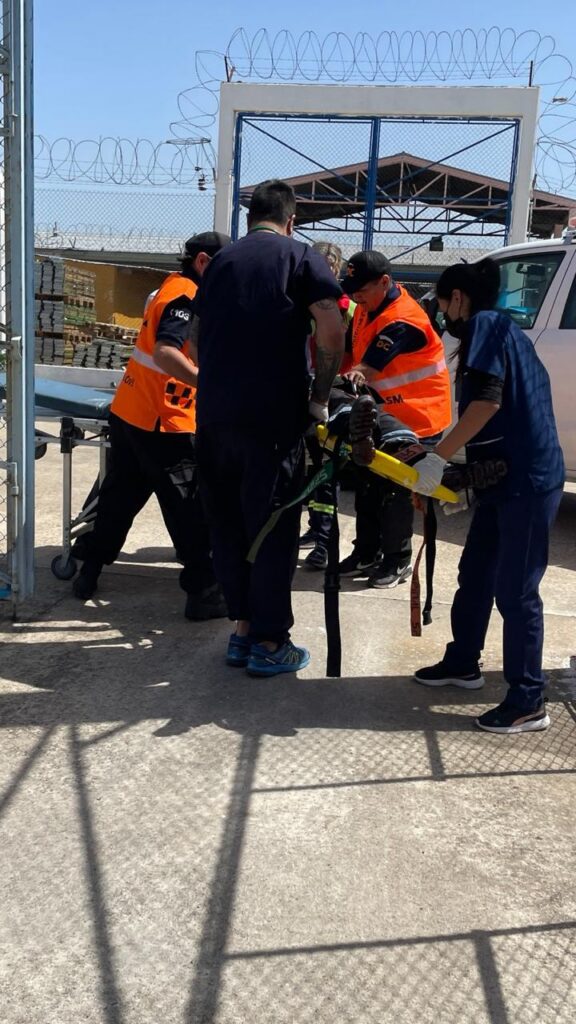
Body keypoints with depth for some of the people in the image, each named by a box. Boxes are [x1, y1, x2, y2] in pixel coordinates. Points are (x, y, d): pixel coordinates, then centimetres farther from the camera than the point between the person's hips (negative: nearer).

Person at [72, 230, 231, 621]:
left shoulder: (171, 288, 15)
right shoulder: (187, 295, -15)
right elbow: (165, 353, -28)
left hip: (129, 414, 10)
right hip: (161, 423, -10)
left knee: (119, 498, 19)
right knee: (192, 508, -3)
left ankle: (89, 573, 29)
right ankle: (204, 592, 2)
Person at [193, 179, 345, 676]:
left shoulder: (220, 262, 16)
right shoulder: (299, 257, 2)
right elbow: (332, 332, -11)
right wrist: (320, 398, 0)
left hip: (214, 416, 5)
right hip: (272, 417, -5)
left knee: (228, 525, 14)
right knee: (273, 530, 3)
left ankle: (243, 628, 21)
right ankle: (269, 643, 10)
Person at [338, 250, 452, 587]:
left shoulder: (402, 321, -26)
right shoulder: (368, 307, 3)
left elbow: (367, 369, -32)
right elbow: (356, 353, 10)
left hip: (415, 418, -9)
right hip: (381, 415, 9)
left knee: (396, 492, -2)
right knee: (368, 485, 13)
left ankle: (398, 561, 12)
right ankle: (366, 554, 25)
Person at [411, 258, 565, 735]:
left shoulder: (486, 323, -8)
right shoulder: (500, 328, 21)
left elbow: (489, 400, -21)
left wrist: (437, 458, -19)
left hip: (528, 481, -10)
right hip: (506, 477, 10)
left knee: (515, 591, -4)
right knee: (475, 576, 18)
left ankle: (529, 703, 5)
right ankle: (462, 663, 34)